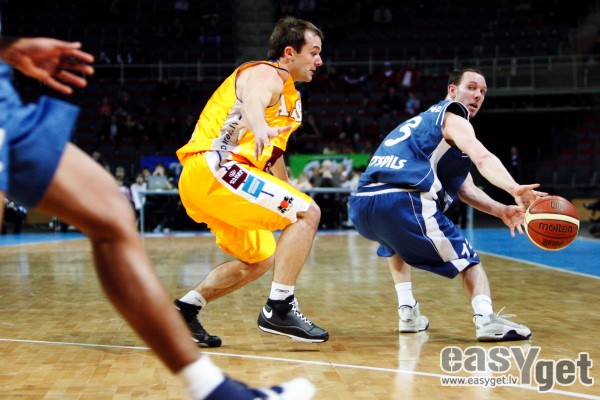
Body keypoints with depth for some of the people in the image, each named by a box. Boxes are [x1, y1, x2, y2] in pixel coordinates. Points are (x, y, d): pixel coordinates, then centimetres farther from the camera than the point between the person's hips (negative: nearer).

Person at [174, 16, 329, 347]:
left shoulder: (289, 96, 25)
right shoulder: (266, 74, -6)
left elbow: (273, 156, 37)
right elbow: (252, 98, -33)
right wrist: (260, 127, -54)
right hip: (213, 168, -11)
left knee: (260, 260, 21)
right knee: (308, 212, -16)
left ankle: (185, 308, 18)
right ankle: (278, 309, -19)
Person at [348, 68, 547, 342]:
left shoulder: (425, 122, 35)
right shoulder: (452, 117, 11)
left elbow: (465, 189, 28)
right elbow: (482, 158, -13)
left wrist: (501, 211, 15)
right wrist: (515, 189, -27)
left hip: (360, 206, 8)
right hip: (402, 203, -8)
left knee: (394, 241, 39)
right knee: (467, 259, 5)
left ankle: (407, 311, 28)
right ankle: (485, 318, -16)